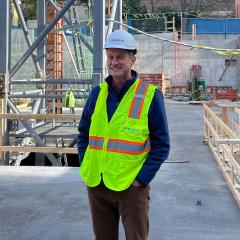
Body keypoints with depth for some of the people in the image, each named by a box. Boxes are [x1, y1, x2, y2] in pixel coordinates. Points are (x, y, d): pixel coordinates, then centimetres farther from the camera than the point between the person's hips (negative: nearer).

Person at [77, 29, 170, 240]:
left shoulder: (150, 96, -7)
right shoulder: (98, 93, 5)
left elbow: (161, 145, -6)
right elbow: (84, 134, 15)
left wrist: (142, 179, -11)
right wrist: (86, 169, 5)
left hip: (132, 186, -4)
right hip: (96, 185, 4)